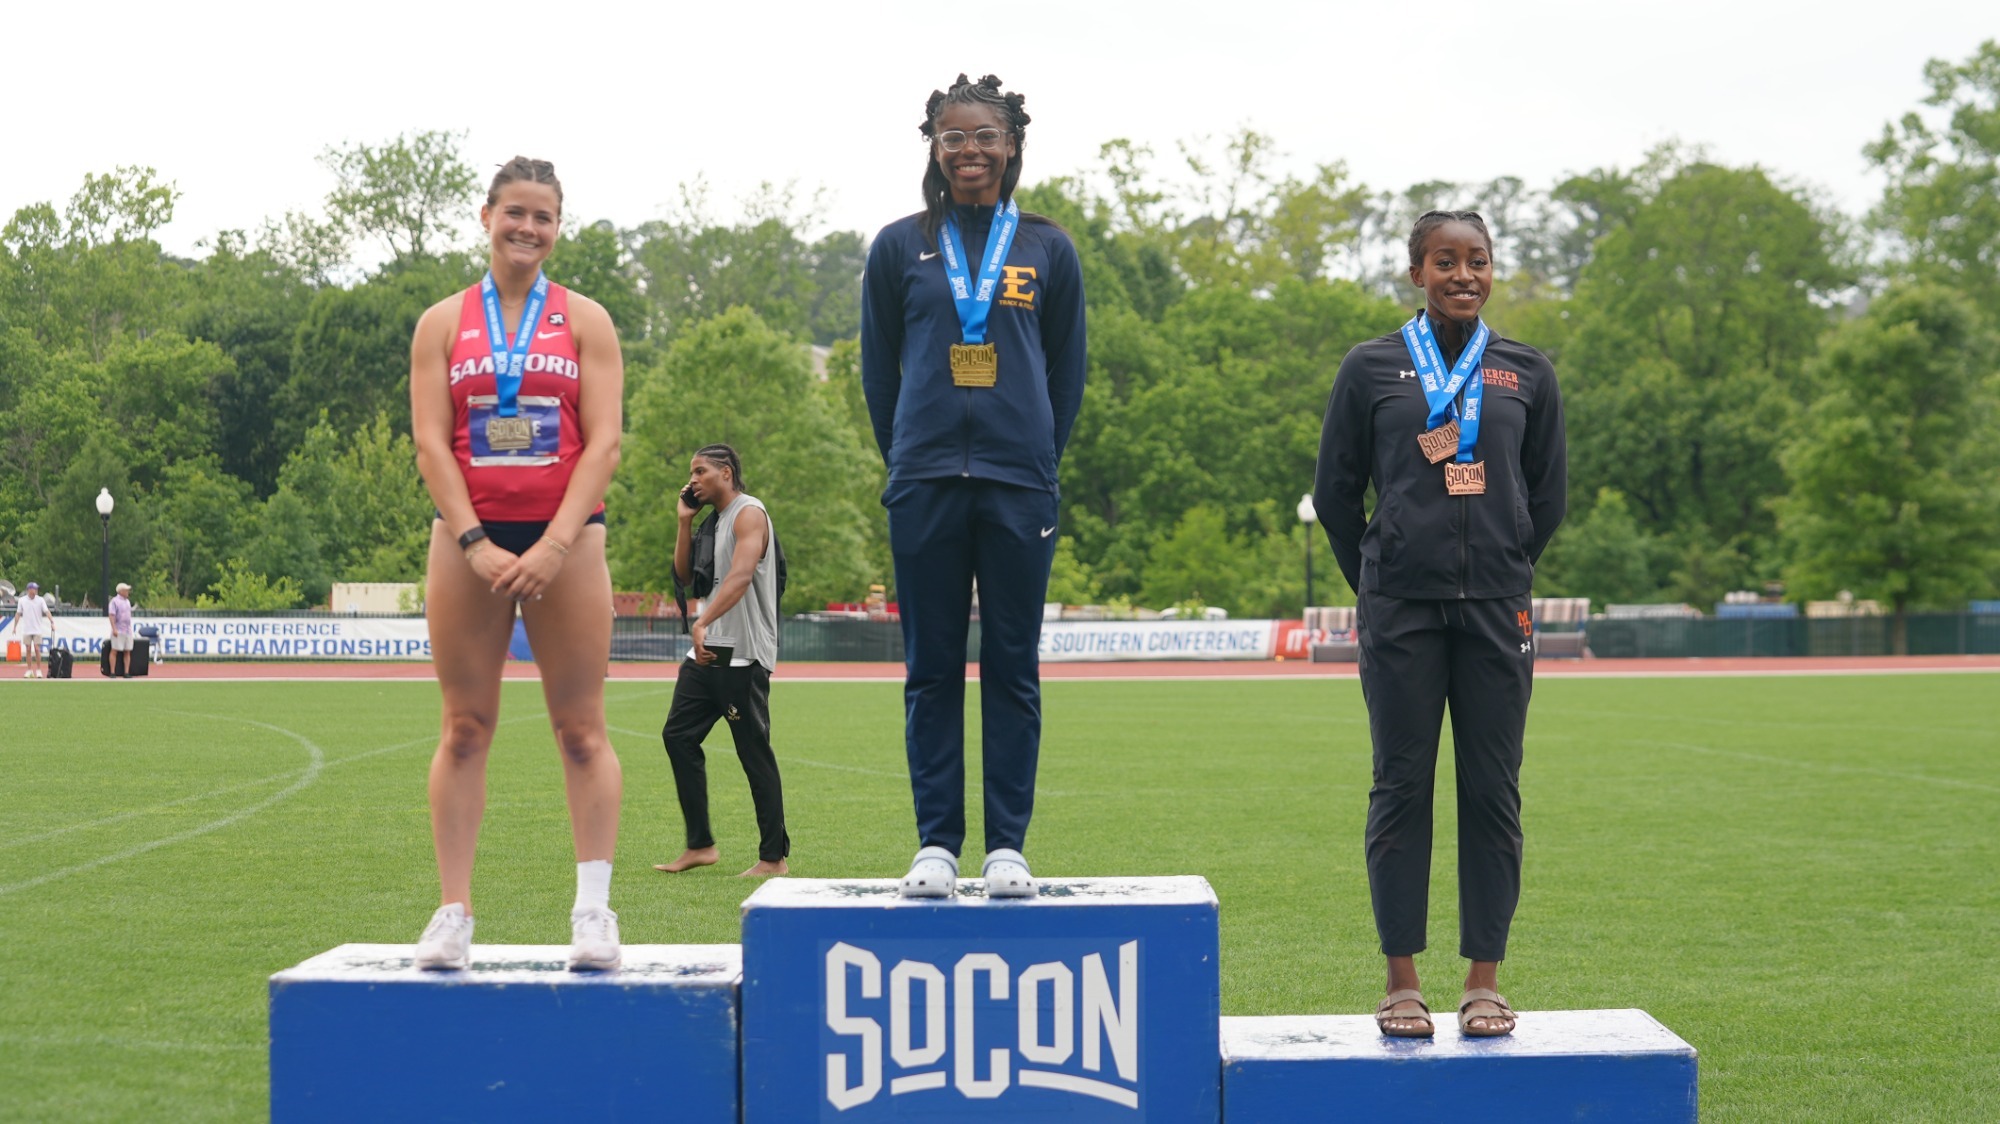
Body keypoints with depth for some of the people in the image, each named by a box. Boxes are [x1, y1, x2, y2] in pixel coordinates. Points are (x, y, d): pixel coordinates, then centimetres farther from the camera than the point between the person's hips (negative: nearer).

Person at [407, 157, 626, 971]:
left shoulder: (586, 321, 7)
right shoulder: (444, 323, 9)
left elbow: (603, 443, -2)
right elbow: (431, 442, 1)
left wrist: (555, 546, -13)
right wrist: (476, 544, -11)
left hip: (565, 537, -1)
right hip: (468, 538, 1)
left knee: (581, 729, -2)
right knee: (465, 728, 1)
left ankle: (593, 911, -1)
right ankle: (453, 914, 3)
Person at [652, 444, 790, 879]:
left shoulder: (749, 513, -10)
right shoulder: (716, 520, 19)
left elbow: (741, 575, -25)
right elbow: (684, 574, 21)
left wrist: (703, 623, -35)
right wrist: (686, 520, 12)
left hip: (742, 656, -10)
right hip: (707, 651, 10)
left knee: (754, 753, -7)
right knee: (678, 734, 6)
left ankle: (774, 857, -1)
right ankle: (700, 844, 11)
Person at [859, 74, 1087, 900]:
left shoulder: (1047, 249, 8)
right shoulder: (900, 248, 7)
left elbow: (1068, 370, 13)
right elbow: (878, 368, 12)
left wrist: (1036, 460, 8)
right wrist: (909, 461, 10)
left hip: (1019, 488, 0)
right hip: (925, 487, 0)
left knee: (1013, 668, 2)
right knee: (932, 670, 2)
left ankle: (1007, 847, 7)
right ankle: (936, 845, 8)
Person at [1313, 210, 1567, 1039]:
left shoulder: (1527, 374, 9)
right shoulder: (1371, 369, 5)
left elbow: (1548, 496, 15)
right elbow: (1335, 492, 9)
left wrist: (1501, 578, 13)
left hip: (1495, 612, 1)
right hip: (1401, 613, -1)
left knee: (1492, 791, 2)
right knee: (1402, 787, 0)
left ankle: (1484, 979, 9)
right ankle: (1401, 980, 6)